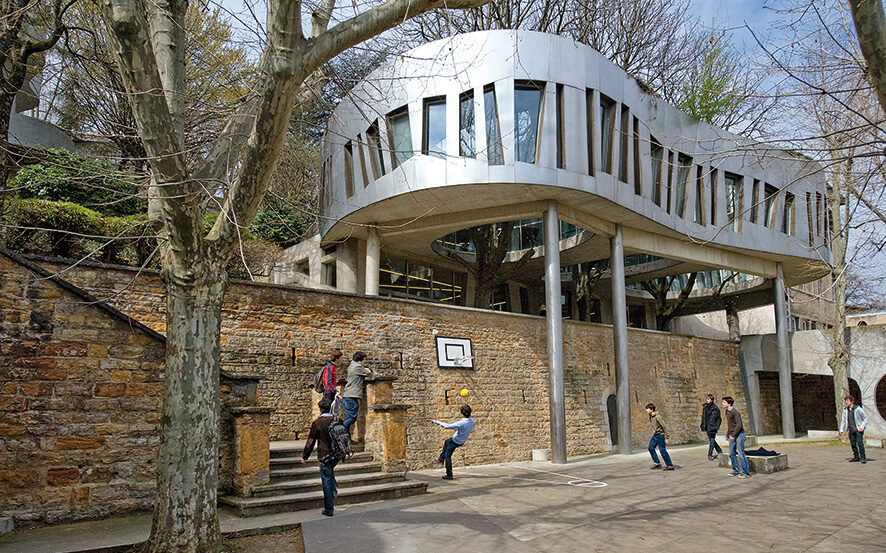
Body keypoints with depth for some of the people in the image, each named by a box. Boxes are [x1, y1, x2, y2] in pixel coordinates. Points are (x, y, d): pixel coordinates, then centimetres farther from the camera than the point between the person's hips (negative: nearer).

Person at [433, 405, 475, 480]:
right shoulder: (472, 421, -12)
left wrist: (437, 422, -21)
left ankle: (449, 475, 13)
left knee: (448, 456, 7)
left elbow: (448, 426, -31)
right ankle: (441, 459, 41)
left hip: (456, 441, -8)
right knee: (446, 442, 31)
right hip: (462, 440, 8)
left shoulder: (462, 423, -36)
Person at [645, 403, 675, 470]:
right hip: (655, 435, 9)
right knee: (651, 448, 7)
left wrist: (666, 438, -19)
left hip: (660, 435, -9)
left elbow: (664, 427, -20)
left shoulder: (658, 417, -21)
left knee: (662, 450, -5)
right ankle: (657, 463, 17)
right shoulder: (650, 417, 5)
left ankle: (670, 466, 6)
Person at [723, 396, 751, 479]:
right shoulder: (727, 412, 13)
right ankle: (736, 470, 19)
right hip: (732, 435, 9)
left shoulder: (734, 412, -16)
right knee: (732, 453, 10)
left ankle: (746, 472, 1)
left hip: (739, 434, -9)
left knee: (741, 454, -6)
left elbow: (739, 425, -20)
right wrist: (727, 435, 18)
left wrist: (734, 435, -21)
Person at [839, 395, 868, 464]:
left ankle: (862, 457, -4)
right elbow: (843, 420, 14)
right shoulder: (845, 410, 7)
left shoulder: (858, 409, -8)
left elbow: (865, 418, -3)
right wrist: (841, 429, 7)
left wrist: (862, 427, -12)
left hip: (858, 429, -5)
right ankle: (856, 457, 17)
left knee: (859, 442, -13)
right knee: (853, 444, 6)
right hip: (851, 430, 5)